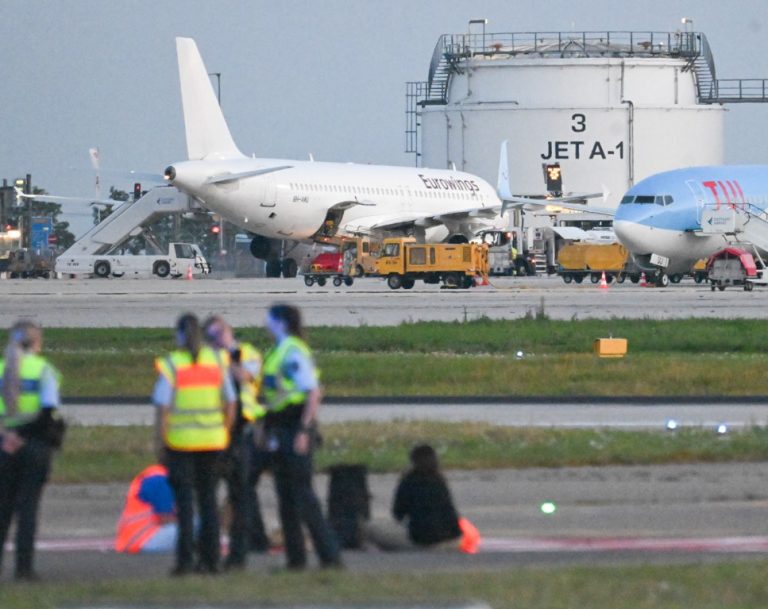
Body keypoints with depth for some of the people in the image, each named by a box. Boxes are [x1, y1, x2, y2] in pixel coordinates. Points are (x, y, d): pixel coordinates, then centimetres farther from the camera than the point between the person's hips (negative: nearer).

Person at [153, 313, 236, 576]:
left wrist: (160, 443, -4)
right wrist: (224, 434, 16)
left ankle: (185, 558, -6)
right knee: (208, 499, 11)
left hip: (180, 439, -3)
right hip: (212, 440, 3)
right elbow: (230, 403, 6)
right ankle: (210, 559, 10)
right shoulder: (217, 361, 3)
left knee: (184, 499, 0)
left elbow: (163, 408, -11)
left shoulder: (171, 365, -8)